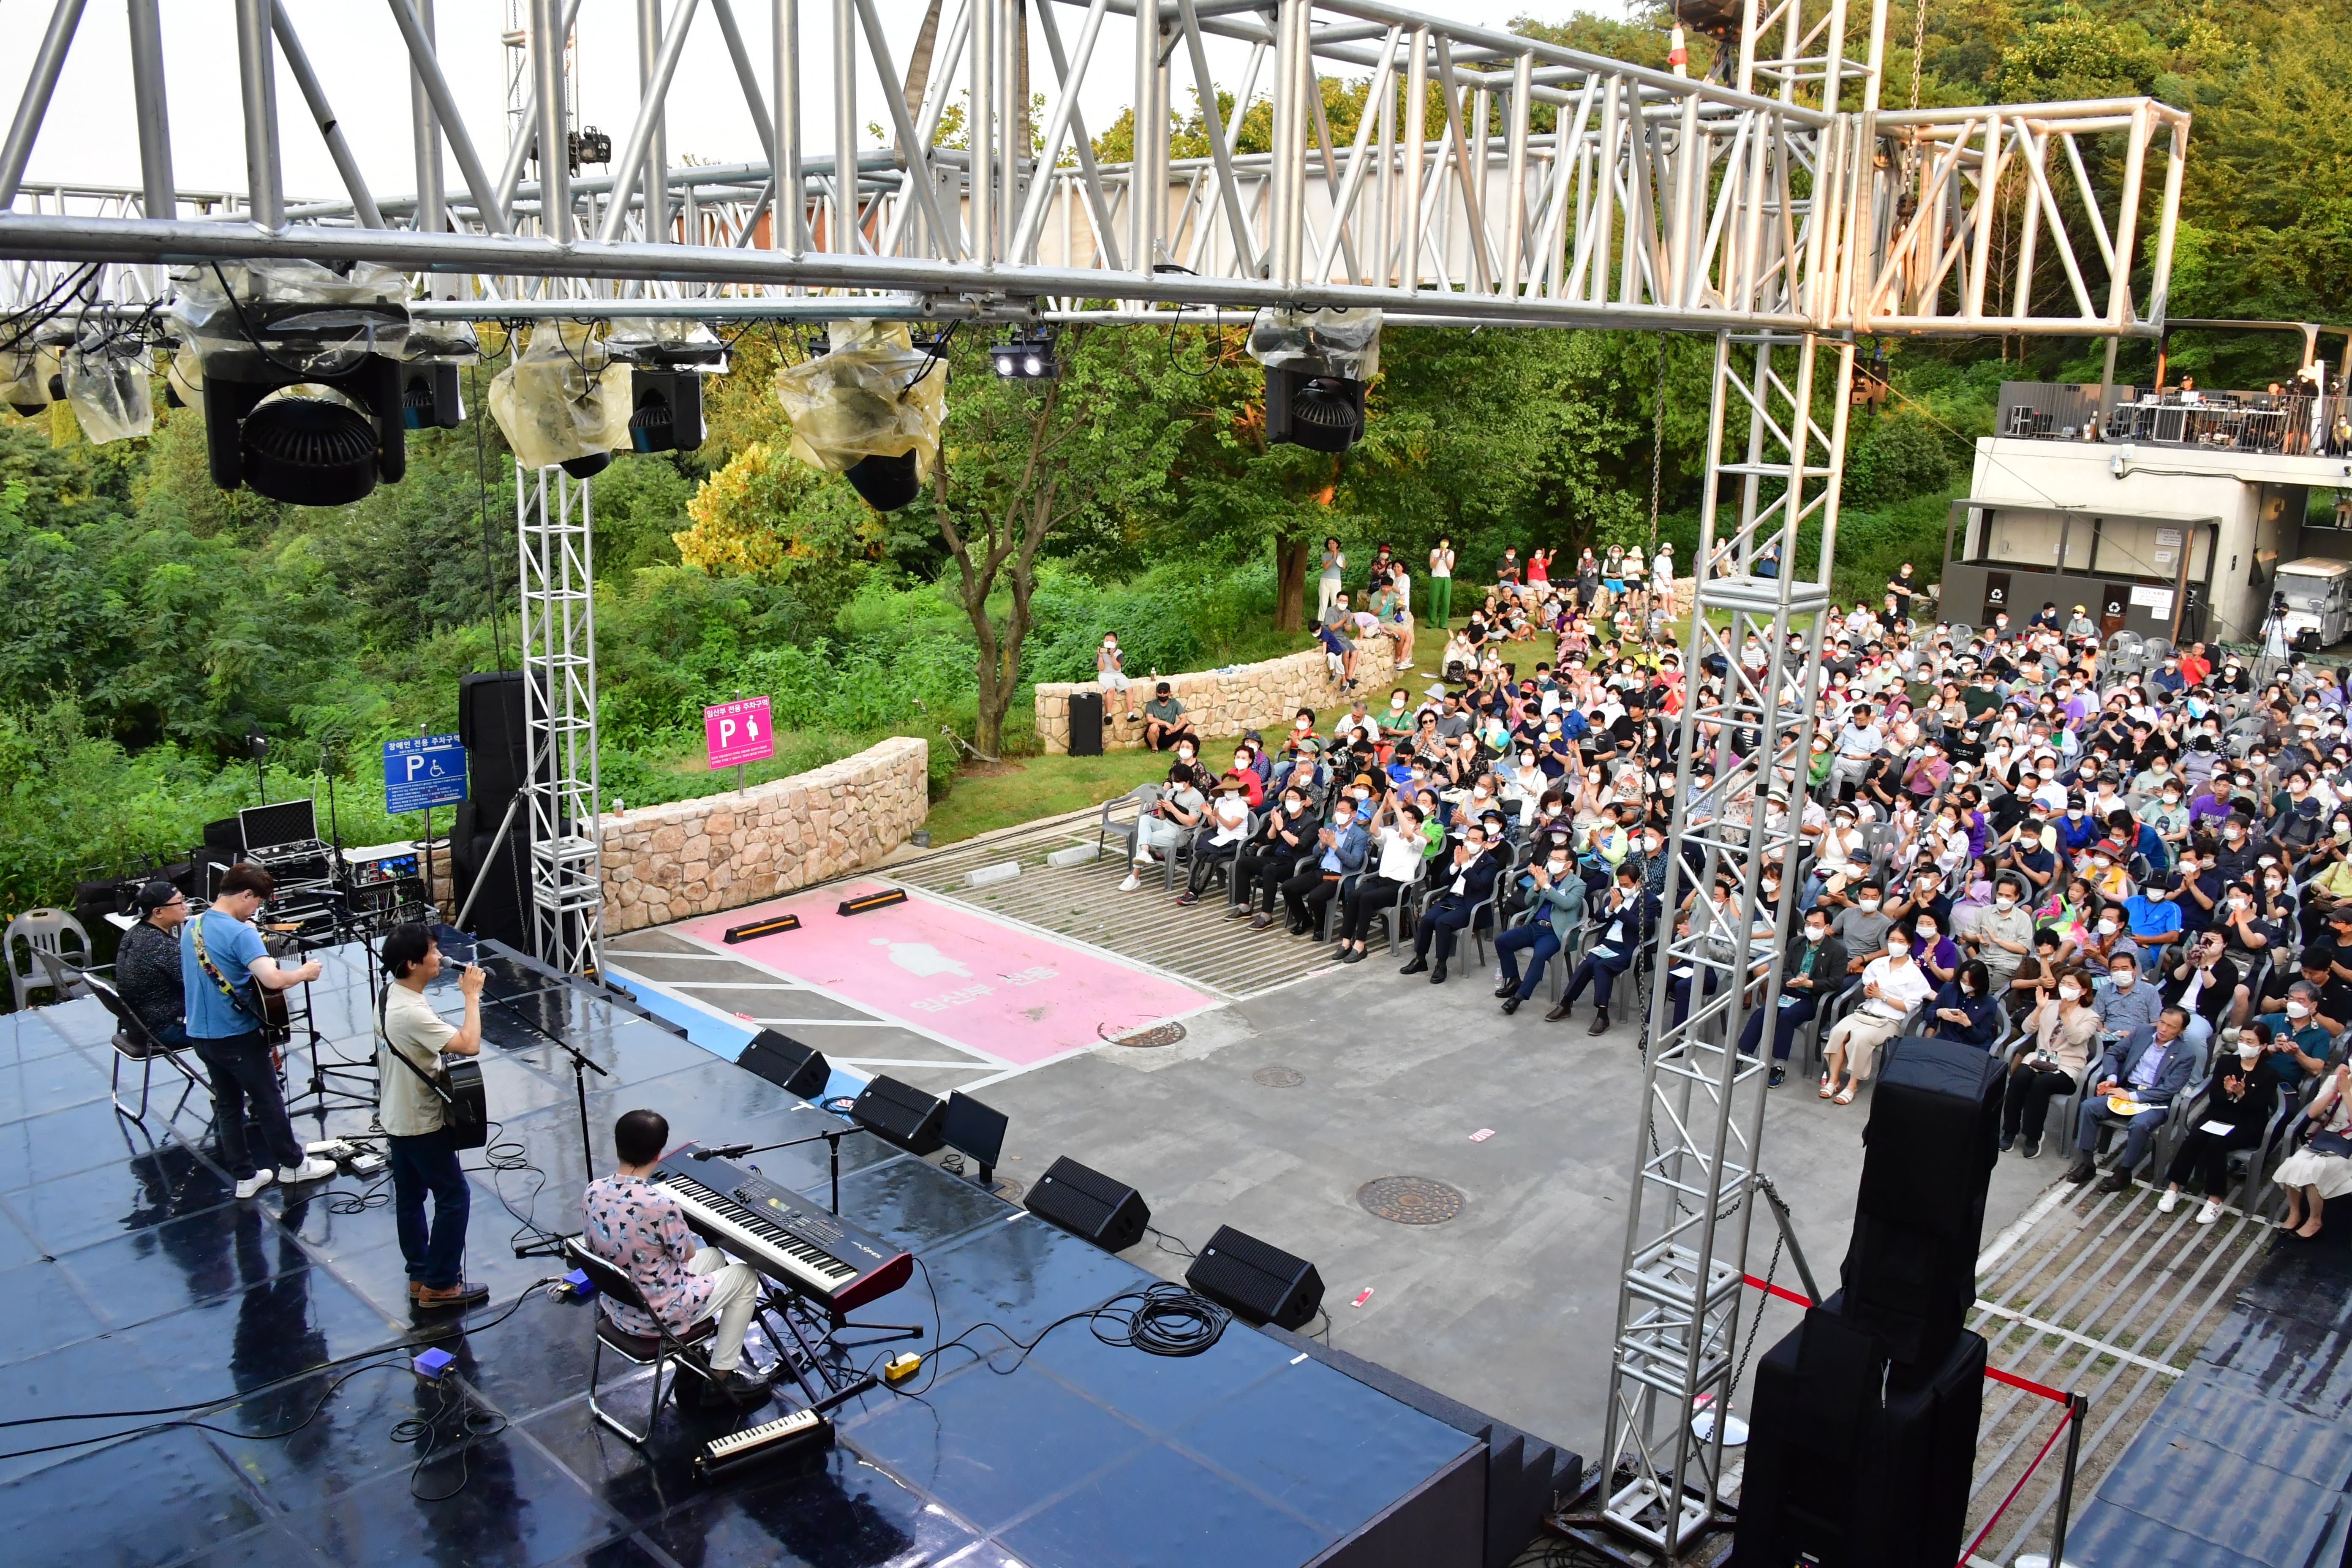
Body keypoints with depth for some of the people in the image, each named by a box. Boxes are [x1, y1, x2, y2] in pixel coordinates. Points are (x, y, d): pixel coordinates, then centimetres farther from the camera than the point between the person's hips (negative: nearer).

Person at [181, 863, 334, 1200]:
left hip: (201, 1034, 8)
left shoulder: (191, 927, 5)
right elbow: (273, 979, -33)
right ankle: (293, 1165, 22)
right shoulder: (241, 933, -22)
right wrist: (304, 972, -16)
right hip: (238, 1035, -8)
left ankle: (245, 1176, 21)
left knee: (227, 1104, 15)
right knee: (269, 1100, 8)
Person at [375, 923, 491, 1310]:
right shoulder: (412, 1013, -30)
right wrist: (472, 995, -23)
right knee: (453, 1197, 1)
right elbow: (470, 1045, -32)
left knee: (410, 1199, 17)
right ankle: (439, 1286, 8)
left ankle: (419, 1278, 29)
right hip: (422, 1124, -10)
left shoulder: (390, 996, 1)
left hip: (397, 1118, 10)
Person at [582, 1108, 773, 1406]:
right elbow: (687, 1254, -15)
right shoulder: (661, 1204, -32)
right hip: (657, 1316, -7)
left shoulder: (594, 1192, -11)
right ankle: (721, 1377, 20)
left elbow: (591, 1248, 4)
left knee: (715, 1256, 27)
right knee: (746, 1276, 15)